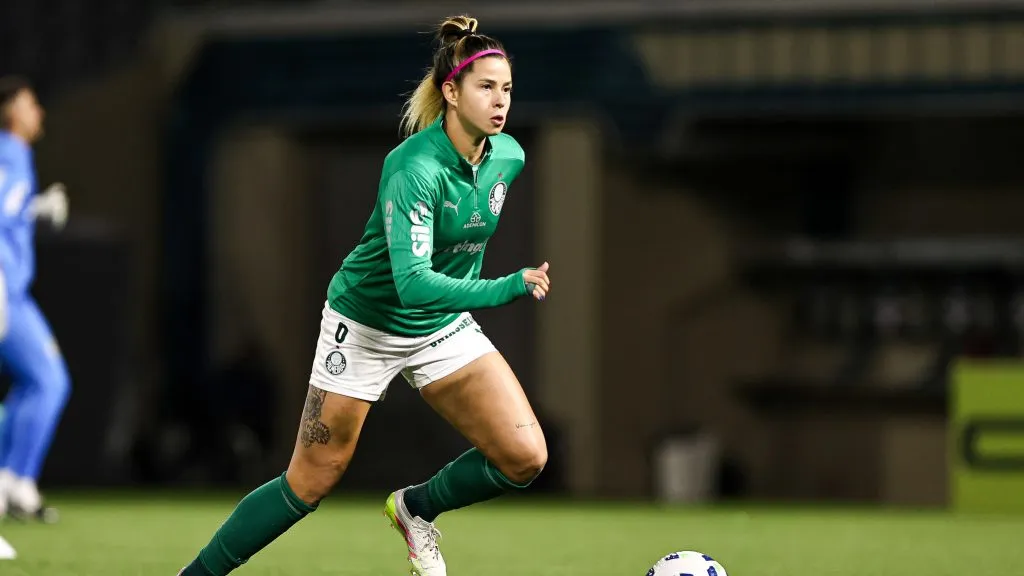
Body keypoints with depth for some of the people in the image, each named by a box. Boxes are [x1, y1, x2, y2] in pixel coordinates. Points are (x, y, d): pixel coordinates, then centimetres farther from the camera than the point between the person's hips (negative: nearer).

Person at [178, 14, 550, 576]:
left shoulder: (508, 156, -8)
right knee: (310, 483, 0)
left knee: (525, 457, -10)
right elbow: (412, 282, -38)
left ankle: (416, 507, 16)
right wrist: (506, 288, -45)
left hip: (444, 327, 6)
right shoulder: (414, 169, -29)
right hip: (366, 325, -6)